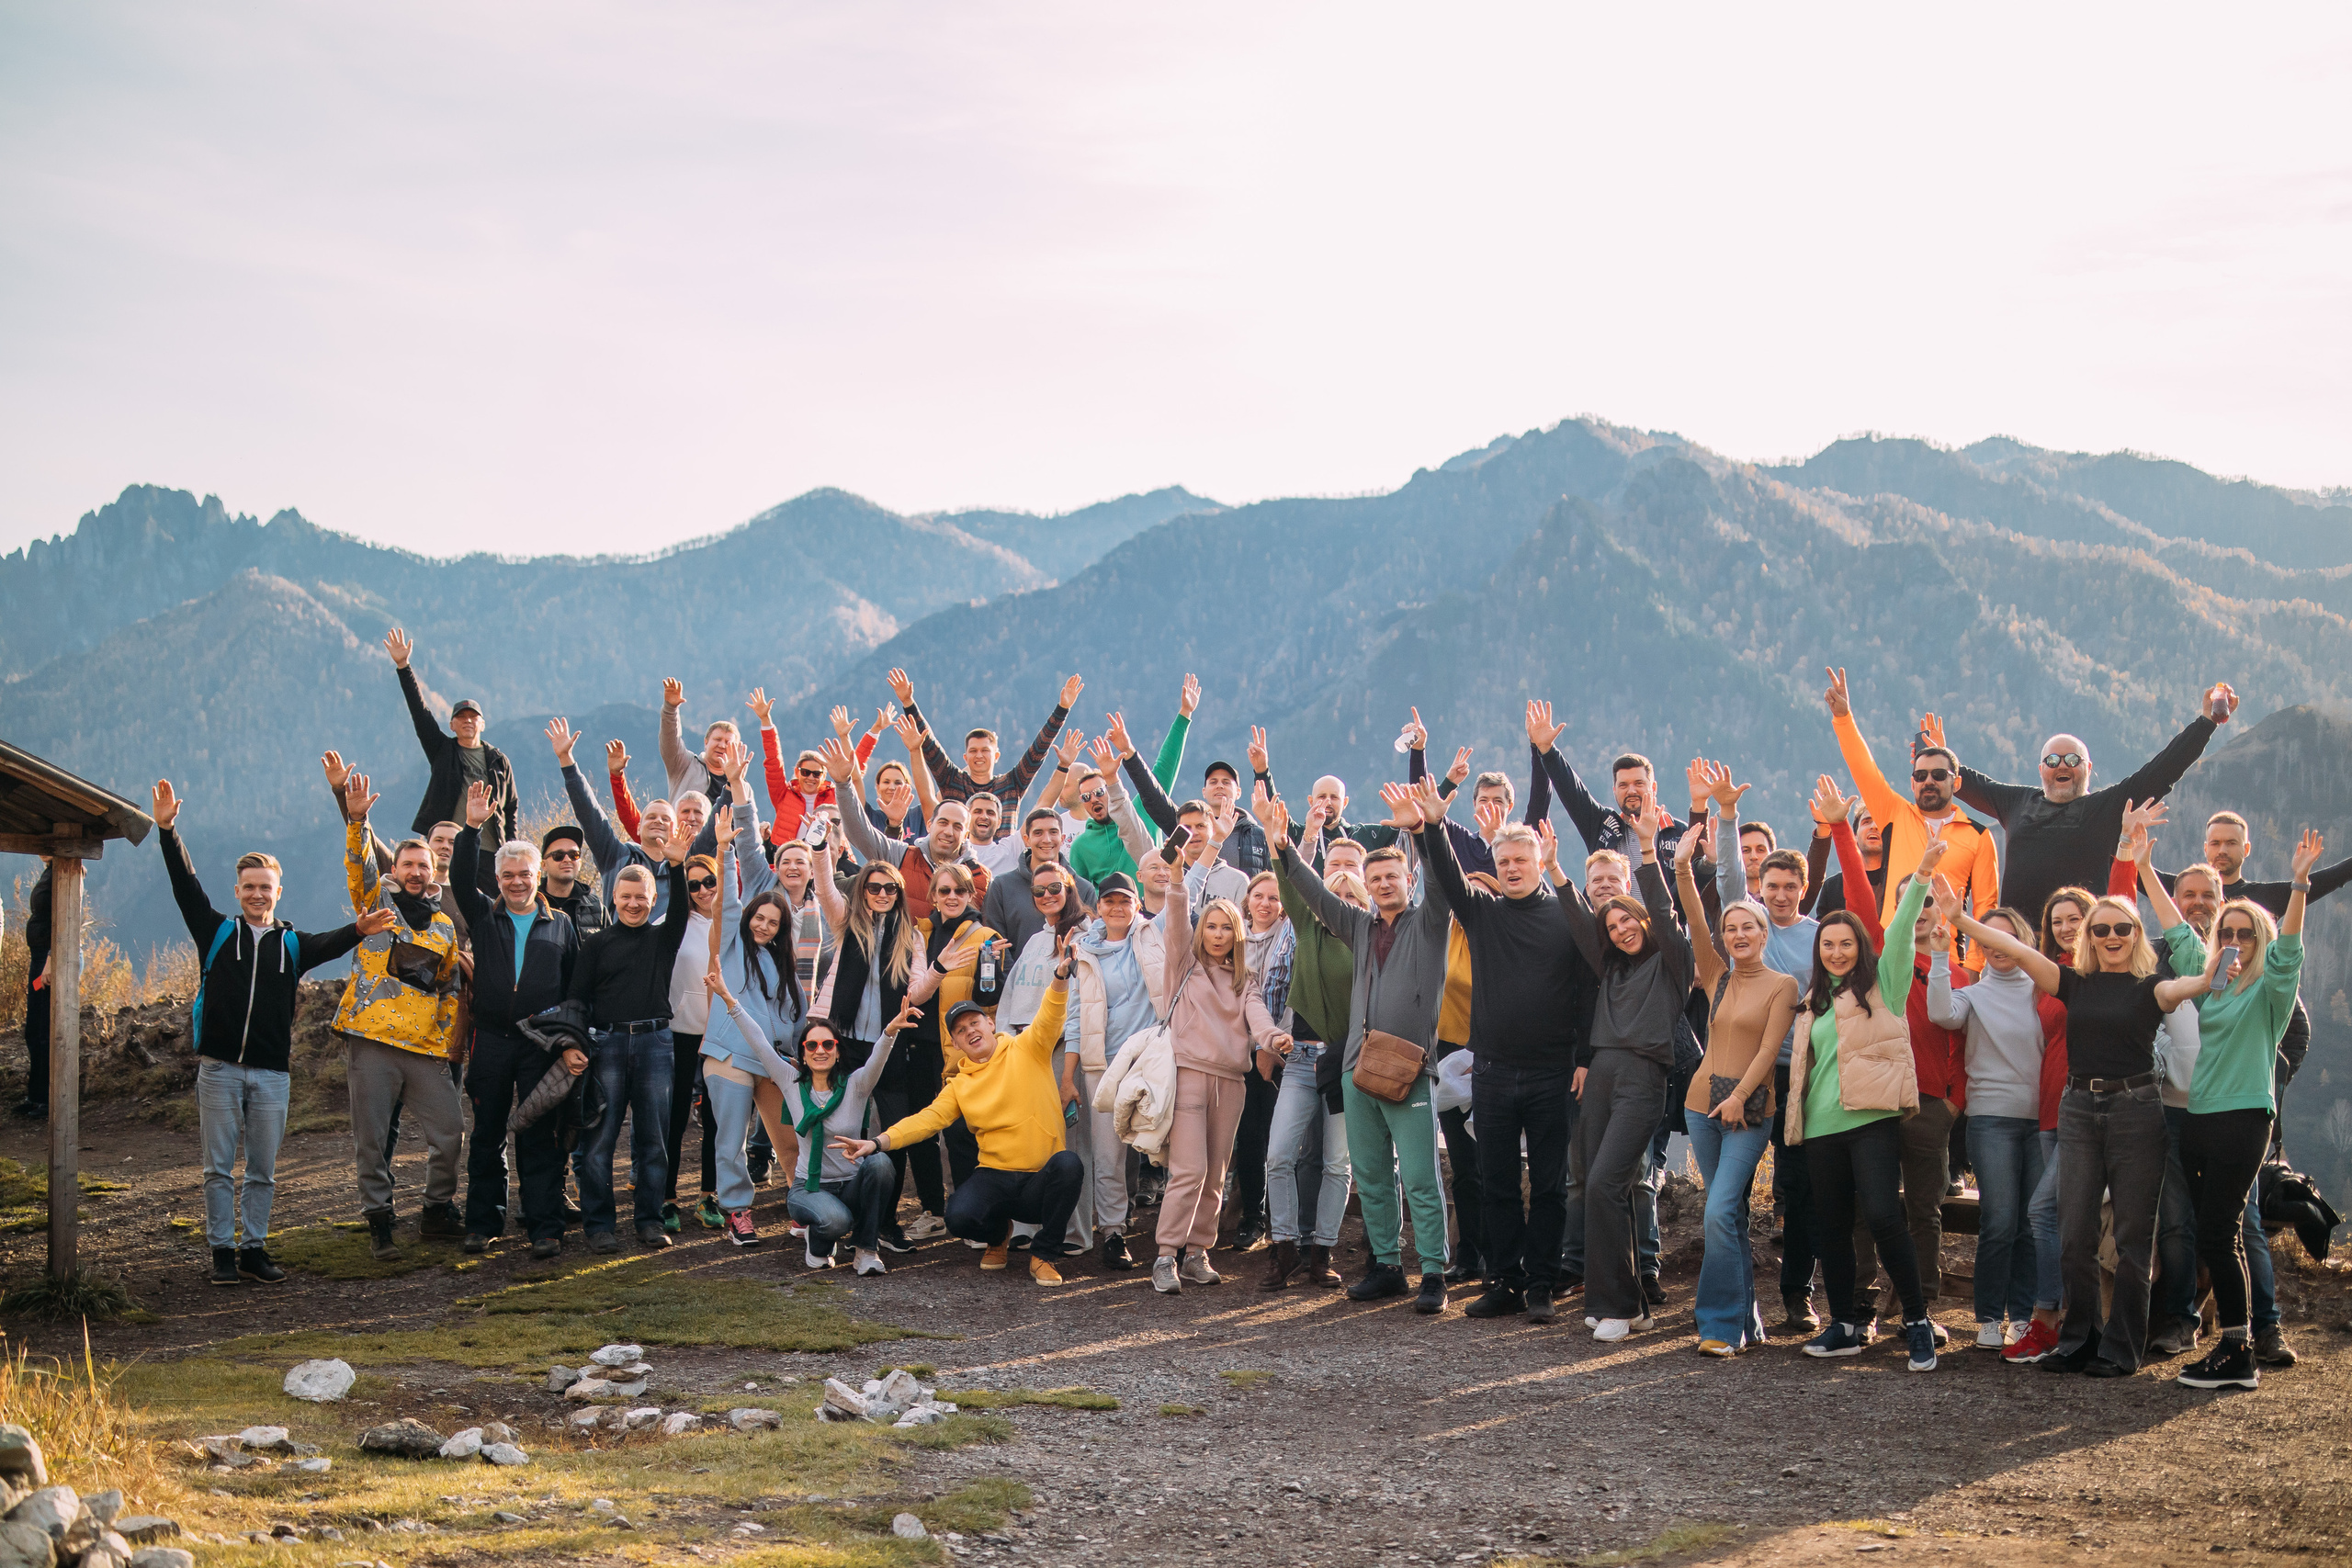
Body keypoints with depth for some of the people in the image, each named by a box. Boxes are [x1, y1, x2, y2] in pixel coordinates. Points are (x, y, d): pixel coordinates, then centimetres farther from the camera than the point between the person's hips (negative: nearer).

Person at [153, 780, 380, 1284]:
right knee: (219, 1167, 2)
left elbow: (328, 945, -10)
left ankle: (254, 1250, 15)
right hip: (220, 1068, -1)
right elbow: (186, 885, -1)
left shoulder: (292, 945, 10)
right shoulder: (217, 932, 7)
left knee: (263, 1170, 6)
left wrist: (357, 931, -33)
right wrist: (167, 829, -13)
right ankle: (222, 1252, 9)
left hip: (272, 1072, 1)